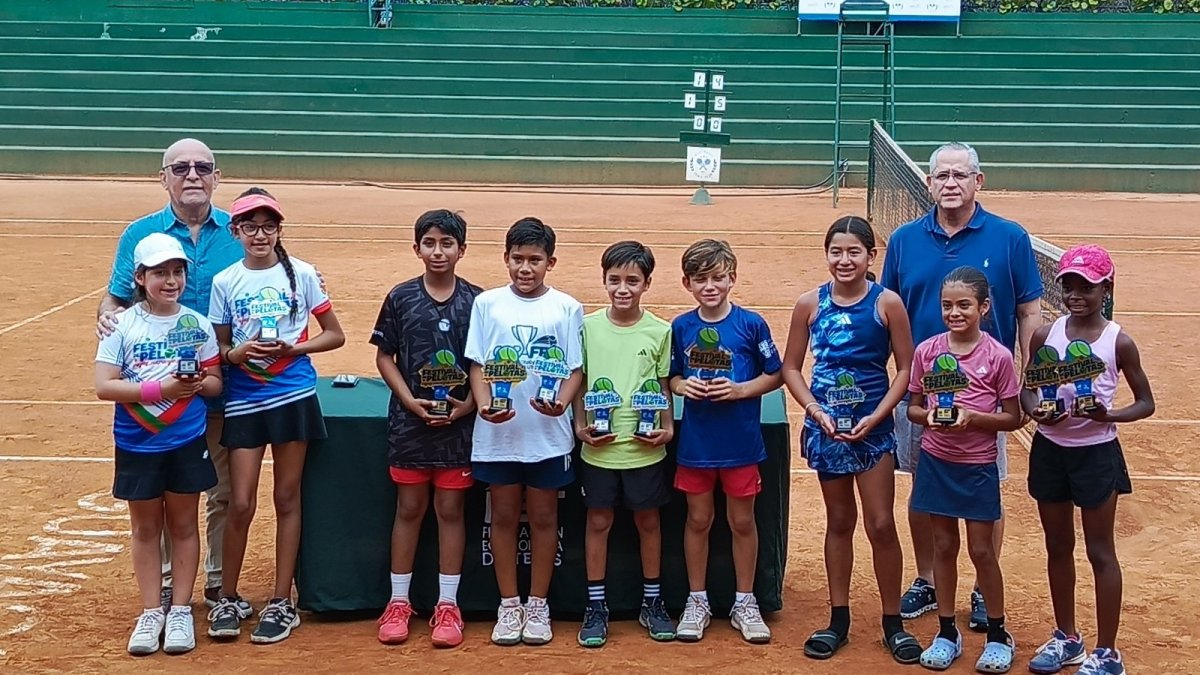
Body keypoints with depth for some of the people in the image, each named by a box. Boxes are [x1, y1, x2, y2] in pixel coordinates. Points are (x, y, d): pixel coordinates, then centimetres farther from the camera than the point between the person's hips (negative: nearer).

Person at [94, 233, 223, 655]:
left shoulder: (197, 326, -1)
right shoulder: (122, 326, -7)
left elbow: (216, 382, 5)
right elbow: (104, 386, -12)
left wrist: (198, 384, -18)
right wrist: (161, 388, -21)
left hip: (187, 442, 1)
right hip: (137, 444, -1)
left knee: (183, 526, 9)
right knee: (145, 529, 10)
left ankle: (180, 611, 19)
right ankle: (151, 612, 20)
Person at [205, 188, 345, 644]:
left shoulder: (301, 274, -1)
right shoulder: (225, 282, 2)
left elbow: (335, 335, 3)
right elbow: (219, 348, 7)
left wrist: (293, 348, -13)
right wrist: (237, 353, -15)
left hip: (293, 396, -1)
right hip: (243, 400, 1)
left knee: (287, 498, 6)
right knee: (241, 503, -1)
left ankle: (281, 602, 15)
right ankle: (228, 598, 17)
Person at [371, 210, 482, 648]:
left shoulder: (476, 300, -1)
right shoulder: (401, 298, -1)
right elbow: (384, 356, 2)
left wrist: (468, 404, -11)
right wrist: (410, 400, -10)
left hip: (459, 422, 0)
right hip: (410, 420, 0)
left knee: (450, 509, 6)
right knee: (409, 508, 8)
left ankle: (447, 605, 14)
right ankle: (399, 602, 18)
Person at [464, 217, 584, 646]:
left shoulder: (566, 308, 0)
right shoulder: (487, 304, 2)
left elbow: (575, 369, 0)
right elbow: (477, 365, 2)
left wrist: (561, 402, -18)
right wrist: (485, 404, -15)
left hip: (548, 433, 0)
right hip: (497, 433, 1)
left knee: (543, 517, 8)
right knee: (504, 516, 9)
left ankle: (537, 606, 19)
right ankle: (508, 605, 20)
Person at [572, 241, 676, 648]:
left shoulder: (659, 332, -2)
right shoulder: (588, 327, -2)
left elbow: (664, 387, 5)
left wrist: (667, 428, -7)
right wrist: (581, 426, -7)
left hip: (645, 447, 0)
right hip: (599, 447, 0)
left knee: (648, 521, 11)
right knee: (598, 521, 8)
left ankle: (652, 603, 25)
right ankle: (595, 607, 18)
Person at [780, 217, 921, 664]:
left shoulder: (887, 303, -8)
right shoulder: (810, 303, -3)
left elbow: (906, 368, -5)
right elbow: (791, 367, 2)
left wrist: (875, 417, -13)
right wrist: (817, 412, -10)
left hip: (873, 428, -2)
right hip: (825, 427, 2)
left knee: (881, 525, 0)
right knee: (839, 522, 13)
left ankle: (893, 623, 13)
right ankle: (839, 619, 22)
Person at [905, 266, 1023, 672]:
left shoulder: (998, 356, -10)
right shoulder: (927, 351, -2)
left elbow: (1013, 417, -5)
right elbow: (913, 407, 6)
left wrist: (973, 417, -20)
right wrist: (928, 416, -16)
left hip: (978, 467, -2)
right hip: (936, 463, 3)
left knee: (981, 550, 5)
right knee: (944, 546, 11)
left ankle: (998, 635, 21)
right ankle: (947, 633, 23)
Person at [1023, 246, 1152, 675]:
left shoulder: (1118, 342, -10)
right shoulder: (1045, 335, -2)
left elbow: (1146, 403, -3)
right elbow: (1027, 390, 5)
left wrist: (1108, 415, -21)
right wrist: (1036, 412, -16)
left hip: (1096, 453, -3)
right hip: (1049, 450, 4)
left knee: (1100, 551, 4)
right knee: (1058, 546, 16)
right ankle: (1066, 638, 32)